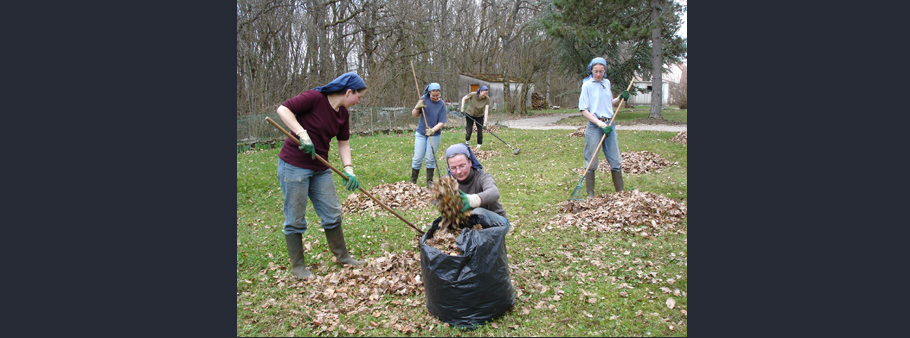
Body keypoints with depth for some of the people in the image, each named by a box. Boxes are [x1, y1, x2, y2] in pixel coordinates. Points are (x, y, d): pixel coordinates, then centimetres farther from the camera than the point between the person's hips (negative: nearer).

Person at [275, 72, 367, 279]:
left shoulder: (343, 113, 5)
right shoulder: (315, 98, -17)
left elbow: (343, 144, 8)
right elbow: (283, 109, -22)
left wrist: (348, 169, -5)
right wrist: (302, 135, -30)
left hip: (320, 168, 8)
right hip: (294, 166, -8)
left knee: (332, 213, 13)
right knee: (295, 219, 4)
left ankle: (341, 255, 28)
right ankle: (297, 266, 17)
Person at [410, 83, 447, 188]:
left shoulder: (441, 104, -9)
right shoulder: (424, 99, -5)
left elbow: (441, 122, -10)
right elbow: (414, 115, 1)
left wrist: (433, 130, -27)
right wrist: (417, 107, -20)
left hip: (434, 134, -1)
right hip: (421, 133, 1)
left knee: (430, 158, 3)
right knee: (417, 157, 1)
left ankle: (429, 181, 16)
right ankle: (413, 181, 12)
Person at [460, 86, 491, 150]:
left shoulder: (487, 99, -23)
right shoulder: (473, 95, -25)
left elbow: (486, 111, -25)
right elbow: (464, 98, -7)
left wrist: (485, 122, -30)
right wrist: (462, 108, -13)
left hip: (480, 116, 1)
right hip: (470, 114, -1)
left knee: (480, 131, -4)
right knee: (469, 131, -1)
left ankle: (479, 145, 12)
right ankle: (466, 141, 28)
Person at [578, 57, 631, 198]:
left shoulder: (607, 83, 11)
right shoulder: (587, 85, -5)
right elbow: (584, 110, -9)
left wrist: (620, 98, 5)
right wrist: (600, 123, -17)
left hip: (609, 125, 5)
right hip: (594, 126, -5)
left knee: (616, 160, 7)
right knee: (591, 162, 0)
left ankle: (620, 192, 17)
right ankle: (590, 195, 10)